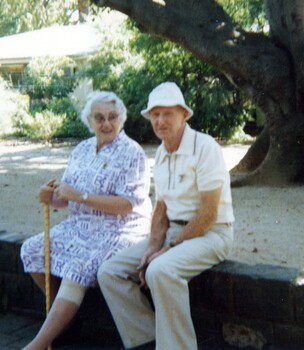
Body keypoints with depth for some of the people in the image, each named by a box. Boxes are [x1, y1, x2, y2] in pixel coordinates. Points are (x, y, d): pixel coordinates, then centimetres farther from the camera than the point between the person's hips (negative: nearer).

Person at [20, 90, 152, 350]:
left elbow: (127, 205, -19)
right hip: (80, 227, 8)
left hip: (119, 231, -8)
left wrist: (80, 196, -23)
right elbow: (67, 199, 14)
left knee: (79, 268, -28)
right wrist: (52, 197, -11)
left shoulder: (132, 154, -9)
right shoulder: (82, 150, 11)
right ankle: (65, 312, 9)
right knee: (32, 250, -5)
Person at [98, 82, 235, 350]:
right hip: (173, 232, 8)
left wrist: (171, 247, -16)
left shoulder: (204, 147, -15)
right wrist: (152, 247, -2)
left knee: (160, 271, -36)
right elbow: (161, 208, 14)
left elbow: (208, 214, -19)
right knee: (110, 273, -5)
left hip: (210, 234, -8)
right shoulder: (162, 154, 10)